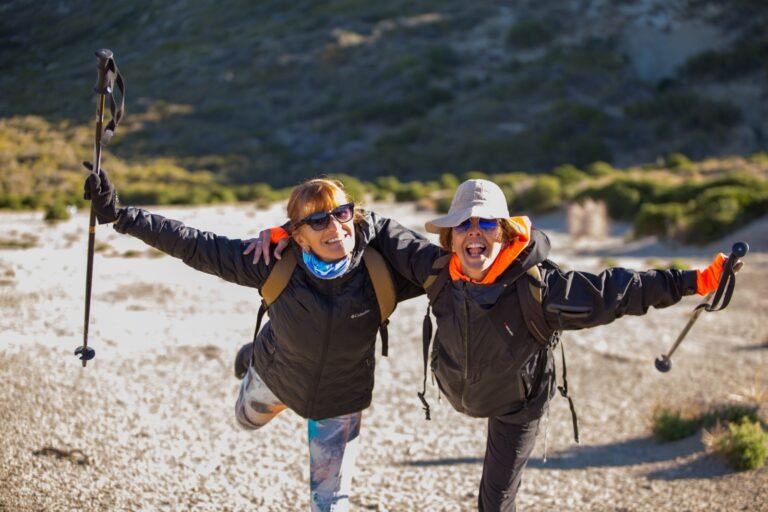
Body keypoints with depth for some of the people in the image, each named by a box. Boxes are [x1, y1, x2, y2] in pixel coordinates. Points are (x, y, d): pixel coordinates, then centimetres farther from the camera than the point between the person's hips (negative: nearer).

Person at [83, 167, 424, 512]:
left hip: (339, 398, -1)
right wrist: (119, 216, -34)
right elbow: (194, 245, -31)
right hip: (275, 374, 1)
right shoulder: (275, 264, -33)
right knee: (247, 419, 34)